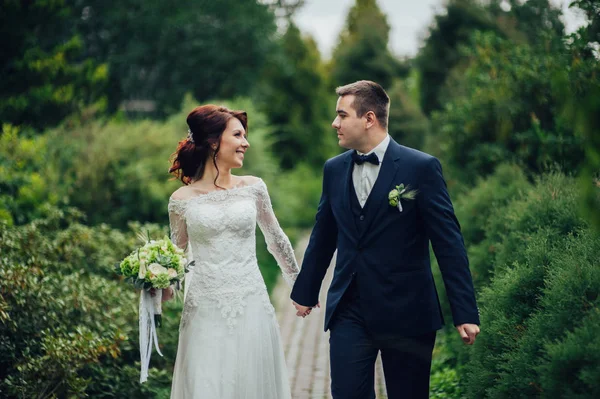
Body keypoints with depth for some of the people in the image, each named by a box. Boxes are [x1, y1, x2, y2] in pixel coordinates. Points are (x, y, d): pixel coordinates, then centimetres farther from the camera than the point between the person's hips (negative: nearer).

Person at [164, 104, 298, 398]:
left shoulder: (253, 188, 3)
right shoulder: (182, 199, -1)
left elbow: (276, 239, 15)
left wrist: (299, 284, 22)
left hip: (251, 307, 2)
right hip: (205, 311, -1)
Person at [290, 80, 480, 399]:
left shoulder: (421, 167, -7)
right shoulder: (334, 169, 7)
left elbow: (448, 242, -8)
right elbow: (323, 237, 18)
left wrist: (465, 312, -10)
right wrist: (306, 291, 24)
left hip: (406, 312, -3)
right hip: (348, 311, 4)